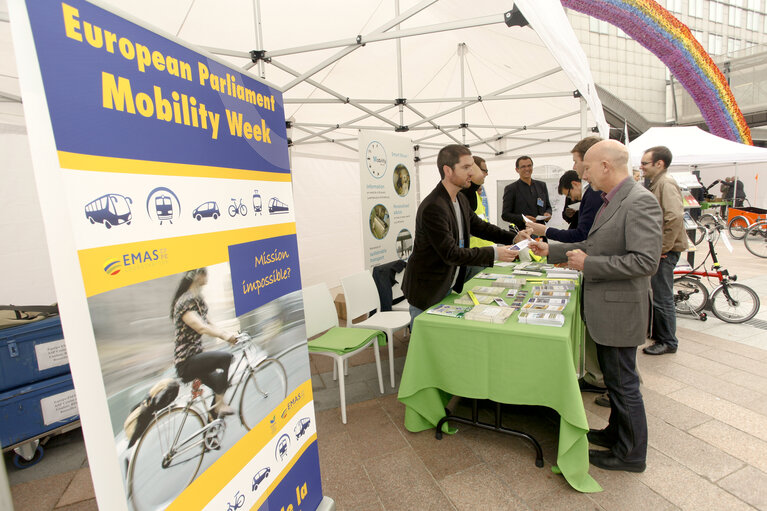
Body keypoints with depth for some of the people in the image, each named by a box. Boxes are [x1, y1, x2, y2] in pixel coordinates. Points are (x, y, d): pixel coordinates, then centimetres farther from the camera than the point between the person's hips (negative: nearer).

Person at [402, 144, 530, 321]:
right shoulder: (432, 208, -26)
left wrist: (512, 238, 3)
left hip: (449, 286, 9)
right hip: (427, 292, -9)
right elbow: (451, 254, -27)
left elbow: (478, 226, 16)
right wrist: (494, 253, -24)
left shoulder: (461, 199, 5)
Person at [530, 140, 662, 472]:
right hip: (604, 308, 10)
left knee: (623, 382, 7)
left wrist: (588, 264, -22)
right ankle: (616, 432, 43)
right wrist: (552, 250, 14)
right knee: (614, 379, 23)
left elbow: (645, 261, -26)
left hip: (620, 310, -9)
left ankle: (631, 453, 27)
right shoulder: (611, 201, 10)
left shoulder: (639, 201, -20)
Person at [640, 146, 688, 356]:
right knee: (657, 296, 19)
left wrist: (662, 248, -23)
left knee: (662, 298, 0)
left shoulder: (666, 183, -17)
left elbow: (675, 217, -28)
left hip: (664, 252, -10)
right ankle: (657, 333, 33)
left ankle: (668, 342, 15)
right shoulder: (656, 183, 15)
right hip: (657, 249, 10)